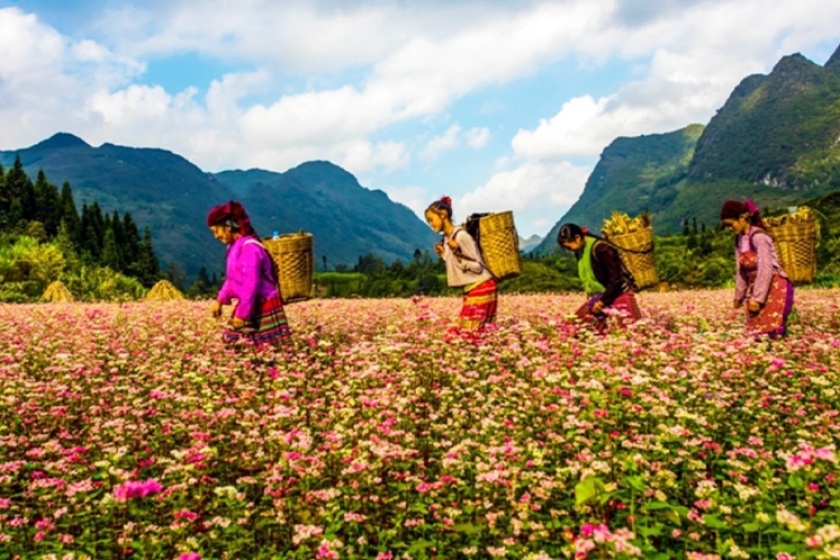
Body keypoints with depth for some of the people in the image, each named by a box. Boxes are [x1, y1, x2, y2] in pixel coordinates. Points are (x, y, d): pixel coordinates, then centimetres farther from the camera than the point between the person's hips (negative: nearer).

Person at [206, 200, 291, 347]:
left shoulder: (249, 248, -22)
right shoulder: (234, 246, 7)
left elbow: (251, 284, -24)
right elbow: (231, 278, 18)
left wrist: (242, 313, -21)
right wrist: (220, 300, 10)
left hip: (263, 306, -9)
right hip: (249, 306, 10)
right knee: (231, 339, 12)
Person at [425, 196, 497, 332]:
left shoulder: (461, 236, -16)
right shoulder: (446, 239, 10)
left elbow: (478, 267, -16)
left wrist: (458, 254, -26)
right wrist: (444, 254, 10)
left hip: (481, 287, -9)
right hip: (470, 289, 9)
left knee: (470, 330, -12)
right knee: (464, 329, 5)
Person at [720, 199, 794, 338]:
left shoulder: (758, 237, -17)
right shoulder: (739, 239, 7)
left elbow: (765, 270, -21)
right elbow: (741, 270, 13)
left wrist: (757, 298, -21)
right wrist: (739, 296, 16)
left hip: (775, 288, -8)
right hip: (756, 289, 8)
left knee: (769, 331, -14)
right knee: (755, 331, 5)